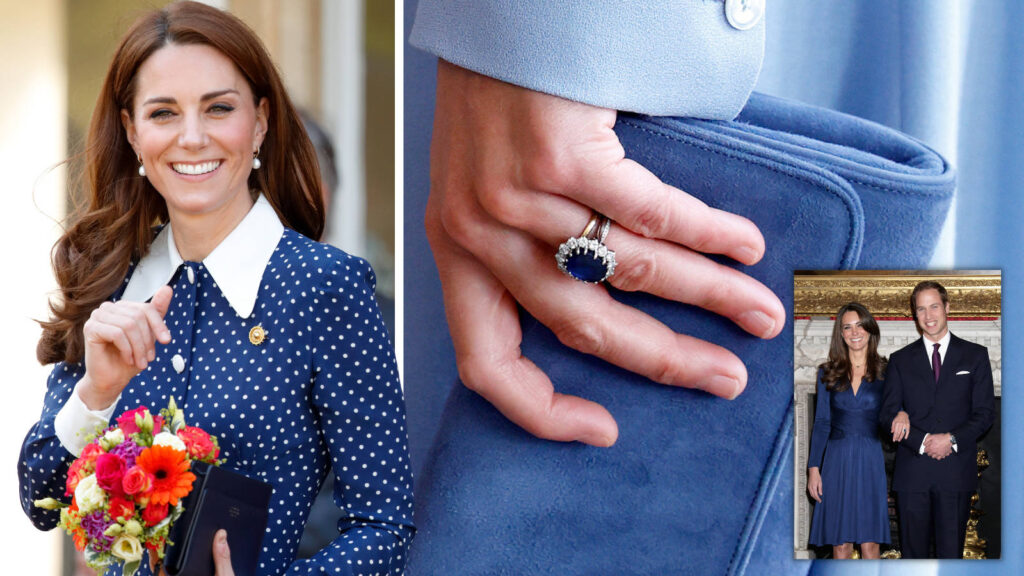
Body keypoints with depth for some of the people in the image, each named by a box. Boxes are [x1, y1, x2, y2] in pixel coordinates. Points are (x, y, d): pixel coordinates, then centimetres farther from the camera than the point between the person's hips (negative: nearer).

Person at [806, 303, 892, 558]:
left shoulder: (885, 372, 4)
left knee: (870, 542, -2)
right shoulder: (828, 373, 8)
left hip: (871, 461, -1)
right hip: (837, 461, 1)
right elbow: (821, 423, 8)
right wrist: (813, 468, 2)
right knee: (840, 543, 1)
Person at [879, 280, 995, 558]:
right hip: (912, 470, 1)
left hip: (956, 471, -1)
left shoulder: (975, 355, 9)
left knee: (952, 551, -2)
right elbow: (888, 413, 6)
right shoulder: (900, 359, 12)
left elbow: (985, 411, 4)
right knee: (914, 551, 2)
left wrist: (952, 439, -11)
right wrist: (922, 441, -10)